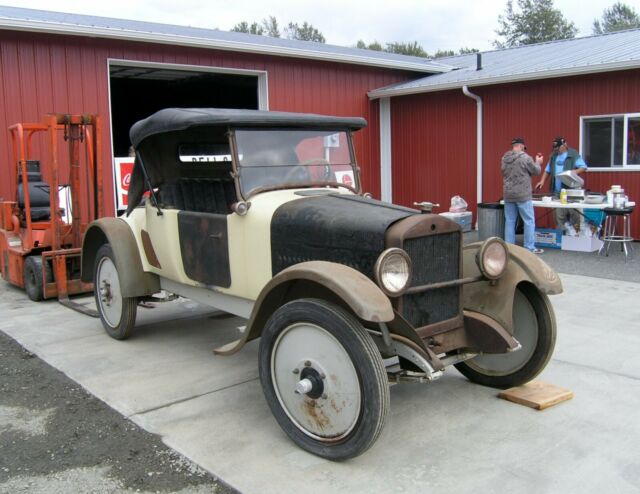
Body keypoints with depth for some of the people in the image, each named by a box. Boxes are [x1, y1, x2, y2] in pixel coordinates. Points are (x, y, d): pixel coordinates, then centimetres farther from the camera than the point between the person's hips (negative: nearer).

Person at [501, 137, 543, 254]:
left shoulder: (504, 158, 5)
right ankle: (530, 248, 5)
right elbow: (536, 171, -2)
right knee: (529, 221, 3)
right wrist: (538, 162, 18)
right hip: (523, 195, -6)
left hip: (508, 195, 6)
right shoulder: (525, 157, -12)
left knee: (510, 221, 10)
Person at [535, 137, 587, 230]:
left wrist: (575, 172, -21)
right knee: (559, 215, 3)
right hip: (557, 191, 4)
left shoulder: (573, 155, -1)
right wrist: (542, 181, 6)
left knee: (573, 213, -3)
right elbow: (547, 170, 19)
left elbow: (583, 167, -3)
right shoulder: (553, 156, 15)